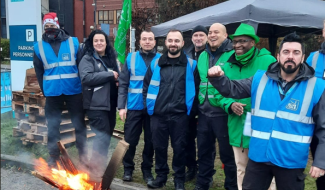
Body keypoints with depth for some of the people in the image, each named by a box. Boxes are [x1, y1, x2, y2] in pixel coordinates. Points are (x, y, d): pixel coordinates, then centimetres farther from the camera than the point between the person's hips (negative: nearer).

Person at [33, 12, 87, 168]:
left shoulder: (73, 42, -1)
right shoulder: (39, 47, 3)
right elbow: (39, 71, 9)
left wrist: (81, 84, 0)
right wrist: (44, 89, 5)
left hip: (73, 90, -1)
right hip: (52, 92, 1)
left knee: (79, 123, 8)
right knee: (52, 126, 10)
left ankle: (82, 153, 23)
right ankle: (54, 156, 24)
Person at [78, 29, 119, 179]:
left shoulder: (110, 58, 15)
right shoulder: (87, 59, -6)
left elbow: (116, 77, 28)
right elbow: (86, 78, -22)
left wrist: (118, 81, 3)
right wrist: (110, 74, -18)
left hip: (110, 103, 7)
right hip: (96, 104, -7)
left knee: (107, 135, 13)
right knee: (102, 136, -8)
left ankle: (100, 164, 28)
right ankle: (96, 167, 6)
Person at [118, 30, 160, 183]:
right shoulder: (131, 58, 2)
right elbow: (123, 83, 2)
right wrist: (121, 106, -4)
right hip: (134, 107, 0)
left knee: (150, 140, 11)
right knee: (130, 139, 7)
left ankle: (147, 169, 28)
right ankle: (128, 169, 26)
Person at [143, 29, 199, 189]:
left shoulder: (191, 64, 2)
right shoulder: (156, 63, 7)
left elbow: (196, 88, 5)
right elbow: (146, 86, 13)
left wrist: (190, 108, 2)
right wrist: (149, 105, 7)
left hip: (179, 115, -2)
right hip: (158, 114, 2)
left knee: (179, 148, 8)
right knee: (159, 146, 12)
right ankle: (161, 176, 30)